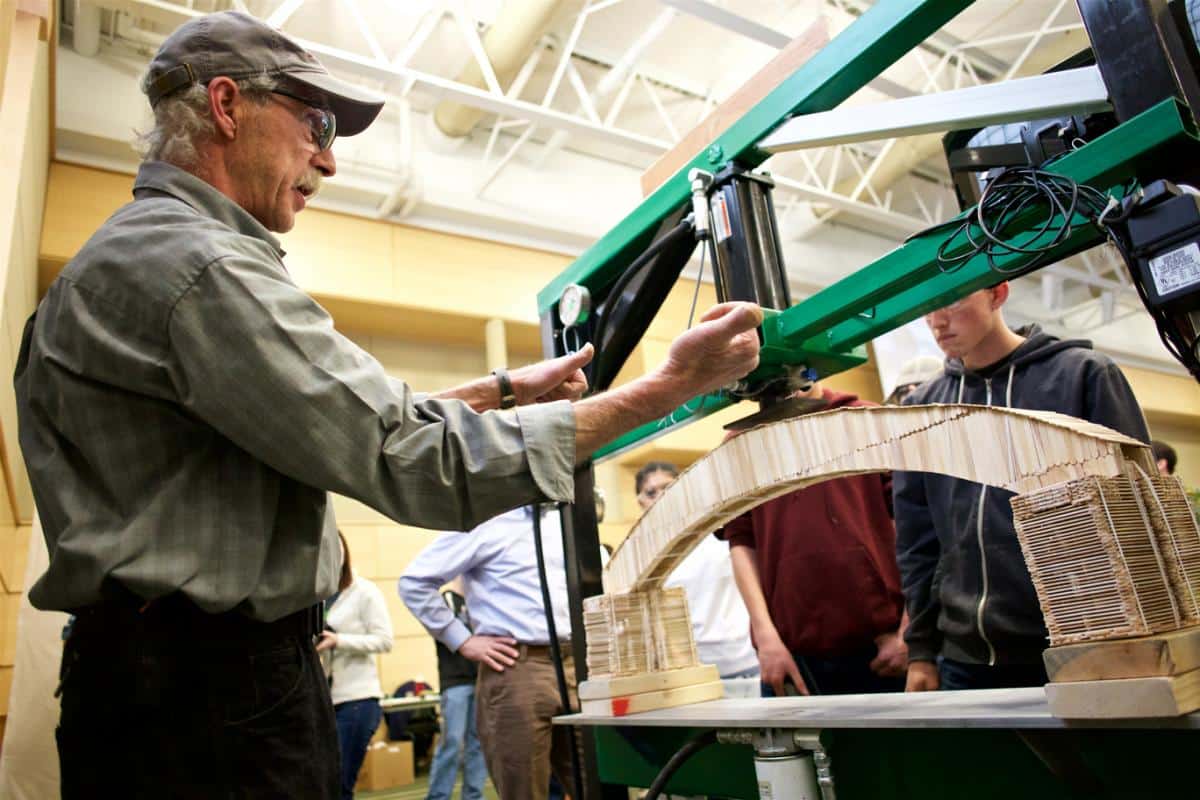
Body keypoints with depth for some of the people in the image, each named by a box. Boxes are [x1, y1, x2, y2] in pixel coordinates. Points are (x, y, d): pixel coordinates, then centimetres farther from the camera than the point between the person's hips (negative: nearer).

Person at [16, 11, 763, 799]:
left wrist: (506, 388, 12)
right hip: (215, 690, -10)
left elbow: (353, 416, 16)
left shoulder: (133, 253, 15)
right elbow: (419, 463, -26)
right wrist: (668, 386, -21)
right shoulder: (200, 267, -20)